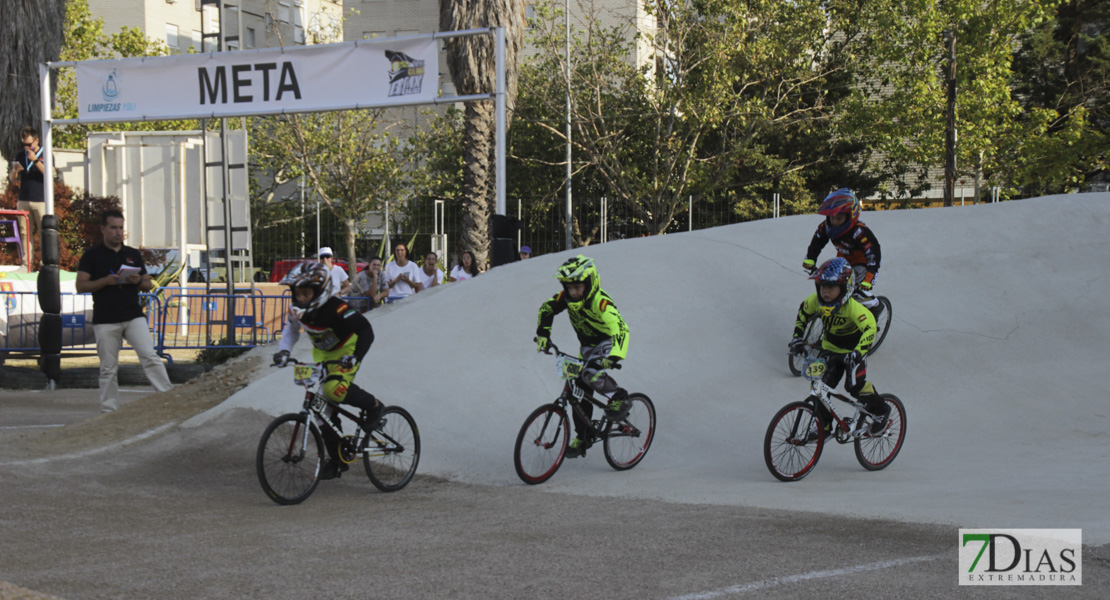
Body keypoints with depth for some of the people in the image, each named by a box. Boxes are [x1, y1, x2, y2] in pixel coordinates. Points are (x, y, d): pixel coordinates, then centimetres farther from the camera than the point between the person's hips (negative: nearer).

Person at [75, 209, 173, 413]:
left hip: (134, 316, 2)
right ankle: (109, 411, 9)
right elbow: (81, 286, -2)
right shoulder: (91, 255, 4)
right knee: (108, 368, 3)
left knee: (150, 356, -12)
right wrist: (106, 281, -16)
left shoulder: (133, 255, 14)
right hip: (105, 320, -2)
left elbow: (148, 285, 17)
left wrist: (139, 281, -6)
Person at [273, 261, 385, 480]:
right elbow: (291, 329, 11)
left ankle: (372, 406, -5)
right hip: (323, 355, 7)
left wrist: (356, 356, -47)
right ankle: (336, 458, 17)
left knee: (333, 389, -33)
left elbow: (365, 329, -35)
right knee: (324, 407, 4)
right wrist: (283, 350, -5)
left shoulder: (335, 309, -32)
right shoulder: (298, 310, -11)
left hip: (346, 352, -7)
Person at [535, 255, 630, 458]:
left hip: (608, 343, -7)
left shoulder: (601, 302, -32)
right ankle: (582, 438, 17)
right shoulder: (566, 297, -13)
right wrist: (543, 334, -9)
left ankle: (620, 399, -9)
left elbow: (620, 329, -42)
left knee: (592, 375, -34)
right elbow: (546, 309, 4)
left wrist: (613, 356, -56)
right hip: (588, 346, 7)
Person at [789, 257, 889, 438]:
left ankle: (881, 411, 8)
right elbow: (803, 313, 5)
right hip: (830, 347, 5)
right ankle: (823, 424, 14)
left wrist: (858, 352, -51)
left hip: (852, 349, -5)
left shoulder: (852, 307, -33)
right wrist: (798, 336, -4)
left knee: (856, 386, -19)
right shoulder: (815, 300, -16)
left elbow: (869, 329, -40)